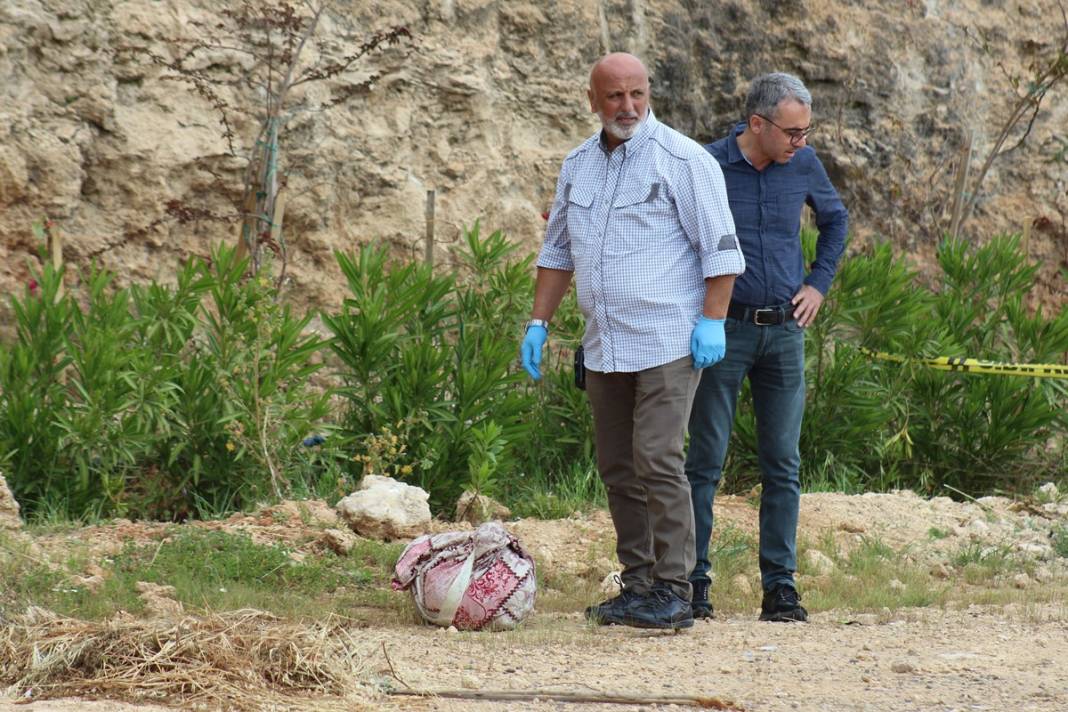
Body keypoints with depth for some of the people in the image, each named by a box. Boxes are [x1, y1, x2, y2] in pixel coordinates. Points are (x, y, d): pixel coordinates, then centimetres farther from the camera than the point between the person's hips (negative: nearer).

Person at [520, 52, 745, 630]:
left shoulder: (683, 160, -7)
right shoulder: (578, 165, 13)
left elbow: (720, 247, -8)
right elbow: (558, 250, 21)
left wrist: (712, 321, -15)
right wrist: (538, 322, 14)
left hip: (668, 343, -7)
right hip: (605, 346, 7)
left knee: (657, 462, -14)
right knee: (618, 470, 8)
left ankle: (673, 592, -12)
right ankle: (637, 586, 15)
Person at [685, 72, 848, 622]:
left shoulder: (803, 165, 5)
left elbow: (835, 219, 24)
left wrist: (819, 283, 14)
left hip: (785, 332, 4)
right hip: (724, 329, -4)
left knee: (783, 466, 4)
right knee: (705, 460, -2)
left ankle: (780, 587, 8)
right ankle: (694, 582, 3)